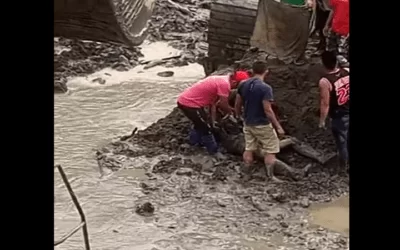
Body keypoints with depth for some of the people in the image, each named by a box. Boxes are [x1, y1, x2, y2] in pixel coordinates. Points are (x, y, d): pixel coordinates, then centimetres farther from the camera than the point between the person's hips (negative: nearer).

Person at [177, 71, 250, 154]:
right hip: (189, 104, -10)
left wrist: (213, 121, 11)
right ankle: (214, 151, 17)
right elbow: (223, 105, -15)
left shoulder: (221, 80, 11)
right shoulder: (225, 84, -20)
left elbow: (213, 102, 13)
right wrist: (230, 111, 6)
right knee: (206, 127, 4)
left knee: (200, 123, 29)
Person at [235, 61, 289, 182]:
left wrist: (239, 116, 25)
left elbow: (237, 105, 6)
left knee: (249, 149, 17)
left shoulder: (243, 85, -2)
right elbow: (268, 111, -22)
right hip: (262, 125, -6)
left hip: (248, 123, 6)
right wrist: (278, 126, -13)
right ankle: (270, 176, 10)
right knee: (270, 152, 7)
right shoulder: (265, 88, -22)